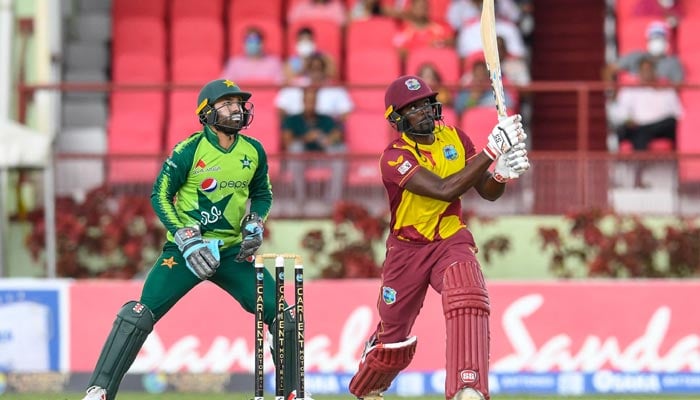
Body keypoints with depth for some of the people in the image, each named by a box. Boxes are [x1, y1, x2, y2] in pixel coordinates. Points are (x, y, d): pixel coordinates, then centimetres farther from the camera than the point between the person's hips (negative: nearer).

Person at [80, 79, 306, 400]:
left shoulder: (253, 152, 3)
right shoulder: (189, 150, -11)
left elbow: (262, 194, 18)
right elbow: (160, 196, -8)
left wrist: (255, 227, -1)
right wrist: (188, 242, -17)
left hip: (232, 252, 4)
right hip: (186, 248, -4)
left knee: (280, 312, -6)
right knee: (141, 312, -17)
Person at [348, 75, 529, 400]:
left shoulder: (454, 138, -2)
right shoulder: (394, 158, -19)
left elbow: (488, 192, 0)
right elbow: (445, 189, -32)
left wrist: (501, 173, -24)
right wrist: (491, 150, -36)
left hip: (451, 241, 2)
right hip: (407, 249, -2)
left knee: (468, 299, -31)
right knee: (393, 336, 11)